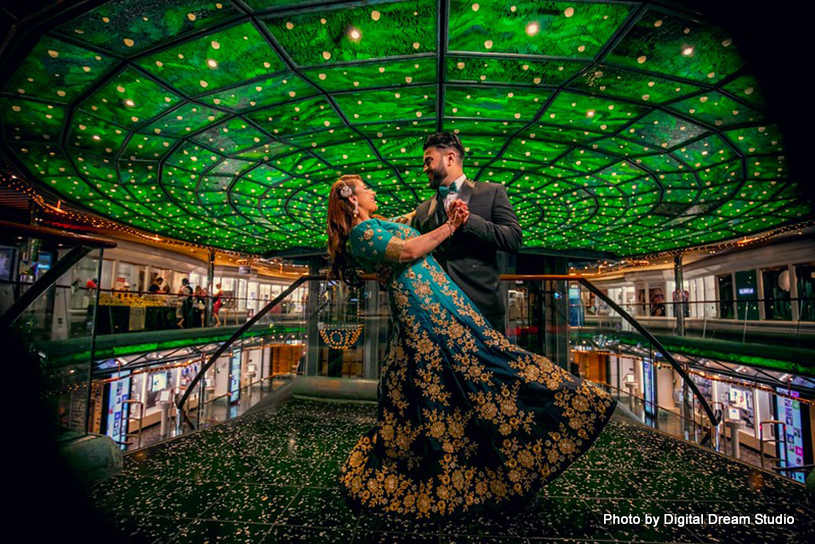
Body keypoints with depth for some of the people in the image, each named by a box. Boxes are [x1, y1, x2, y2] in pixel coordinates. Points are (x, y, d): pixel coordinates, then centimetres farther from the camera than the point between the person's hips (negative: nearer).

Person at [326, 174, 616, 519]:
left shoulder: (375, 226, 24)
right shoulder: (361, 233, -6)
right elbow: (408, 251, -17)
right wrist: (450, 226, -10)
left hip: (430, 303, 10)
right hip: (424, 306, -10)